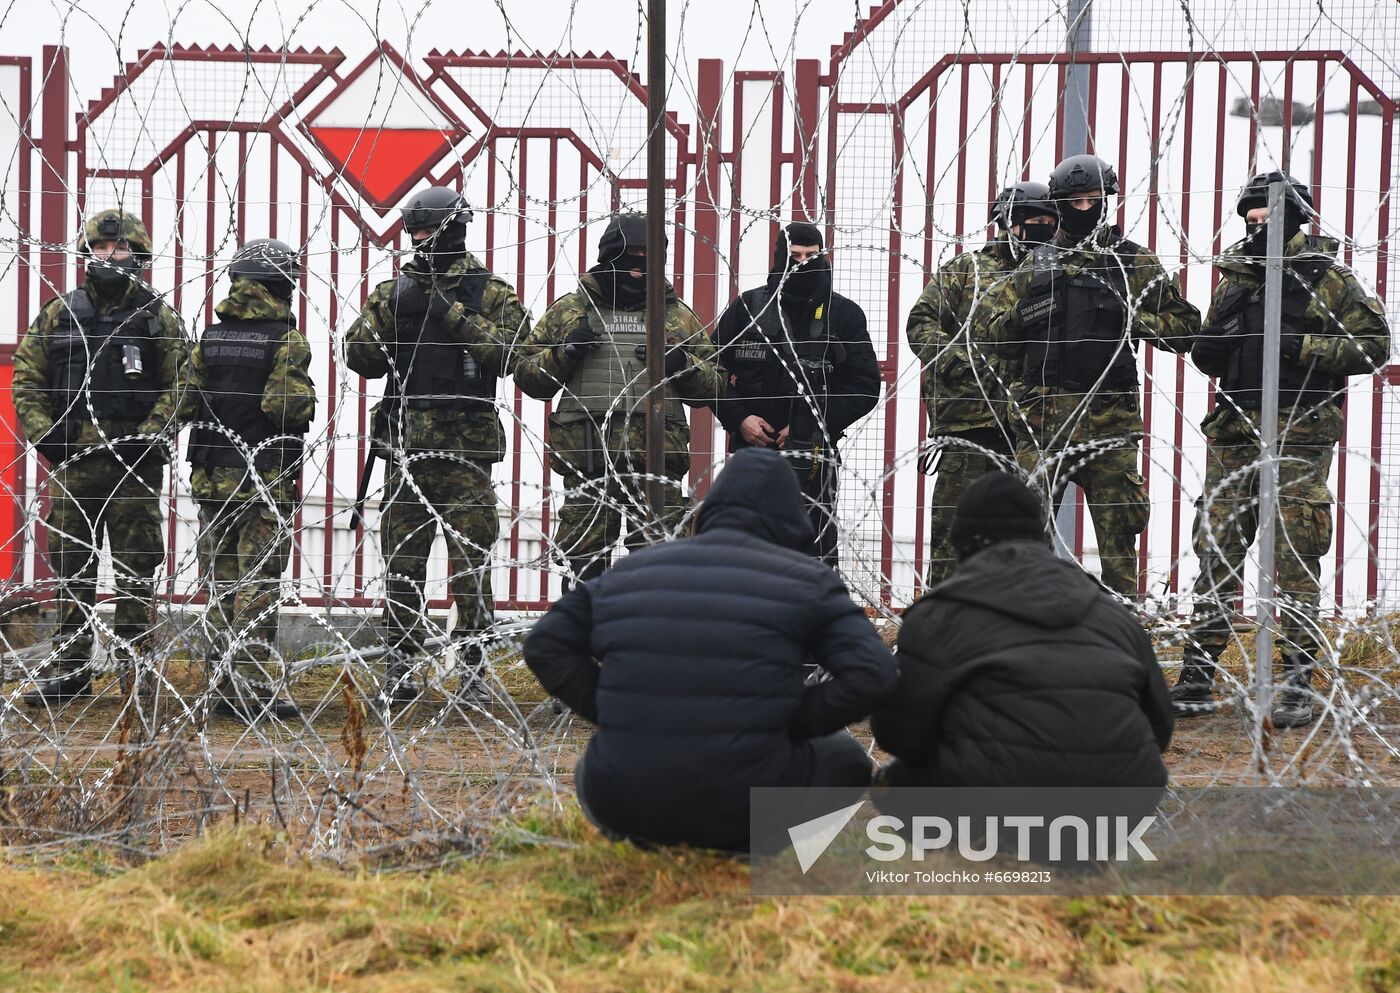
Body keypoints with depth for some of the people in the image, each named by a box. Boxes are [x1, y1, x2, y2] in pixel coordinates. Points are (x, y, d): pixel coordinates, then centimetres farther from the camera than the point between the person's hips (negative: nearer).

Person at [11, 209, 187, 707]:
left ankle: (134, 662, 9)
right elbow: (26, 379, 9)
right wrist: (43, 435, -2)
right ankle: (68, 667, 11)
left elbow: (179, 385, 0)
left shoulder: (158, 317, 4)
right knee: (71, 565, 6)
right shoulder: (59, 315, 8)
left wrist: (150, 433, -12)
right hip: (73, 460, 2)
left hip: (134, 461, -2)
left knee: (136, 566, 1)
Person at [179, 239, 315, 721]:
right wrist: (306, 401, 0)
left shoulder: (211, 337, 7)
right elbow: (287, 405, -21)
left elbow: (186, 403, 4)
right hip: (266, 479, -5)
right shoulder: (287, 339, -10)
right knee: (257, 584, -4)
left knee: (221, 583, 11)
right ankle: (253, 690, -5)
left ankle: (225, 688, 15)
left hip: (212, 477, 5)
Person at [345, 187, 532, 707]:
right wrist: (388, 309, -9)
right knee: (402, 560, 4)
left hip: (466, 449, -3)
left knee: (471, 559, -3)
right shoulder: (395, 290, 13)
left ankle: (472, 667, 3)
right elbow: (360, 357, 5)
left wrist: (452, 312, -16)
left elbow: (509, 350, -12)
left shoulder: (490, 293, 4)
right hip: (406, 449, 3)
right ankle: (403, 667, 11)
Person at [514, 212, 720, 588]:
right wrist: (564, 352, -7)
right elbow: (527, 375, 12)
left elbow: (710, 386, 16)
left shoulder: (679, 316, 16)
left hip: (656, 456, 1)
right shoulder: (570, 309, 12)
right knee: (583, 558, 3)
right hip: (587, 459, -1)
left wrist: (682, 364, -5)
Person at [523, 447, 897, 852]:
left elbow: (546, 645, 11)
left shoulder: (633, 571, 13)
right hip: (743, 810, -2)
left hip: (628, 804, 2)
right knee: (845, 760, 28)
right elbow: (870, 674, -9)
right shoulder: (806, 581, 3)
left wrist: (617, 718, 12)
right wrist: (791, 723, 3)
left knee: (595, 772, 38)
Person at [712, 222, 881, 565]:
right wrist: (738, 418, -6)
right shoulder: (747, 308, 6)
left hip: (812, 455, -1)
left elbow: (865, 388, 3)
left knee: (816, 552, -2)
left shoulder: (844, 315, 5)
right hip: (751, 447, 1)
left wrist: (812, 425, -8)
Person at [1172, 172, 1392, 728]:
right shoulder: (1236, 278, 16)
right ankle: (1196, 678, 9)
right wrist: (1212, 343, -1)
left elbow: (1374, 346, -4)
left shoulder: (1328, 278, 0)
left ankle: (1298, 687, 1)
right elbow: (1208, 357, 23)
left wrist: (1302, 346, -14)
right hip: (1235, 433, 5)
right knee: (1216, 554, 3)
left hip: (1300, 436, -5)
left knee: (1296, 559, -4)